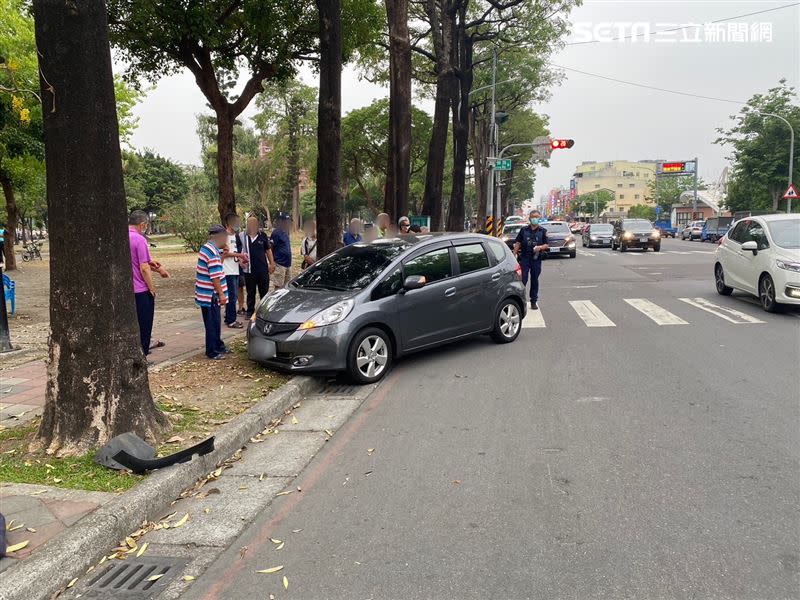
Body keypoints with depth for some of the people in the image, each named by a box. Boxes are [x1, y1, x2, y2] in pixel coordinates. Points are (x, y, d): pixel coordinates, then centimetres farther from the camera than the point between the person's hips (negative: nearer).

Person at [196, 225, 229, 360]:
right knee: (212, 324, 0)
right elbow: (215, 276, -22)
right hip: (210, 295, -10)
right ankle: (212, 352, 8)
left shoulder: (207, 248, 12)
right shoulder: (213, 252, -21)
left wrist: (222, 255, 12)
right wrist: (221, 294, -19)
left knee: (215, 322, 19)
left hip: (207, 294, 10)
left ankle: (218, 346, 30)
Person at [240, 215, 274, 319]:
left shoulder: (262, 235, 5)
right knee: (250, 292, 8)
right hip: (249, 269, -1)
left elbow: (268, 250, 13)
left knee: (264, 291, 7)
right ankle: (250, 311, 20)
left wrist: (272, 263, 9)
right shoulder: (242, 236, 0)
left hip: (263, 269, 1)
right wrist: (241, 261, -8)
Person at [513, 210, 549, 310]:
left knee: (535, 280, 9)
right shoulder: (524, 230, 5)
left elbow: (546, 245, 3)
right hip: (524, 258, -1)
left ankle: (534, 301, 18)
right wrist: (514, 254, -1)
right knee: (523, 279, -6)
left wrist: (540, 247, -18)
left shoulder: (543, 231, 4)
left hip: (536, 259, 1)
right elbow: (518, 243, 7)